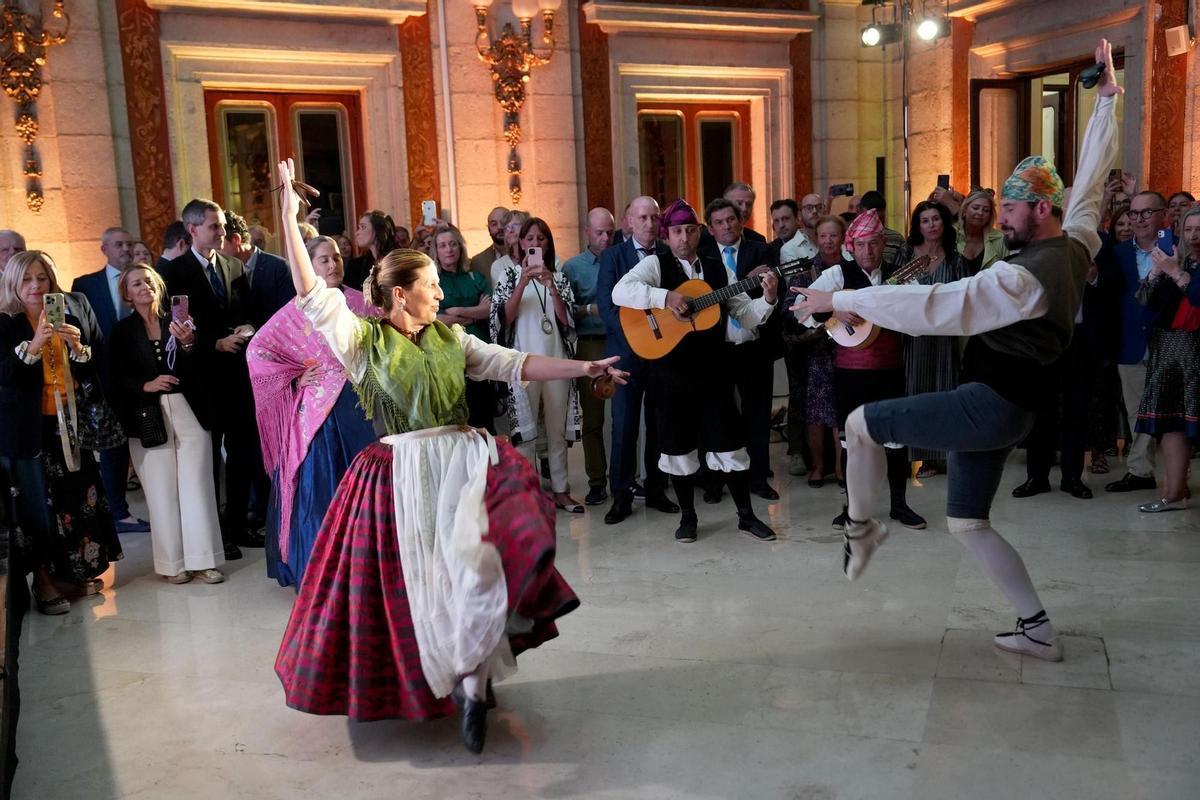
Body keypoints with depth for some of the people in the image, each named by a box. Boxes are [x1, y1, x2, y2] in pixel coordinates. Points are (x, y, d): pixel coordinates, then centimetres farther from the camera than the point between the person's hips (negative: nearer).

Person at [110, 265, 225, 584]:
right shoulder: (122, 331, 5)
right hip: (148, 417, -1)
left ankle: (202, 558, 5)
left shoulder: (177, 322, 6)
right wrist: (146, 385, -15)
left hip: (189, 412, 1)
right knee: (162, 491, 2)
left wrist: (188, 343, -17)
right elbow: (117, 379, 1)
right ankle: (172, 563, 11)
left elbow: (196, 370, -1)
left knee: (197, 486, -1)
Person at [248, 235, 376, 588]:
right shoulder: (297, 310, -2)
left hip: (361, 404, 3)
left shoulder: (359, 301, 6)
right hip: (318, 409, -3)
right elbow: (256, 349, -1)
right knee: (318, 484, 1)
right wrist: (294, 378, -3)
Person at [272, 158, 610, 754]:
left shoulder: (450, 338, 11)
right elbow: (311, 293, -7)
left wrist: (583, 368, 1)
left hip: (462, 464, 3)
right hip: (401, 475, -2)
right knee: (406, 585, -1)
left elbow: (514, 365, 8)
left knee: (474, 569, -13)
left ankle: (474, 683, 1)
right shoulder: (363, 339, 1)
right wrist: (290, 216, -13)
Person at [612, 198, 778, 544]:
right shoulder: (655, 264, -2)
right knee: (678, 443, 7)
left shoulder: (717, 269, 10)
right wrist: (666, 297, -29)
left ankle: (746, 515, 17)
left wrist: (767, 299, -8)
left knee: (728, 440, 5)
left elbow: (745, 315, 10)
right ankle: (688, 516, 22)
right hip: (672, 369, -2)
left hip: (713, 365, 3)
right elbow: (621, 291, -21)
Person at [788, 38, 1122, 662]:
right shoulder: (1076, 243, 5)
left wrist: (839, 299, -25)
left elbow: (935, 306, -28)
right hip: (1009, 411, 10)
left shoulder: (1023, 276, -22)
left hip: (986, 405, -10)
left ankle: (860, 528, 15)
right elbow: (1092, 174, 18)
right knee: (966, 523, 16)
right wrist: (1107, 95, 27)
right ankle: (1037, 630, 20)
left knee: (860, 423, -3)